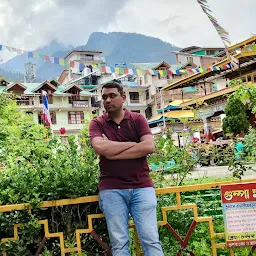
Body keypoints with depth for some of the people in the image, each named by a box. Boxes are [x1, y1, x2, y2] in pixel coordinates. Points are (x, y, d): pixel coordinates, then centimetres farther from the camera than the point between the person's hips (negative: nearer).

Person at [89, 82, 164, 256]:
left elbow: (149, 147, -9)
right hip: (111, 189, 0)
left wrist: (113, 153, -9)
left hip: (141, 187, 0)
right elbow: (100, 147, -13)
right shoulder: (97, 124, 8)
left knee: (151, 240, -2)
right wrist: (133, 144, -6)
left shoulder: (138, 119, 8)